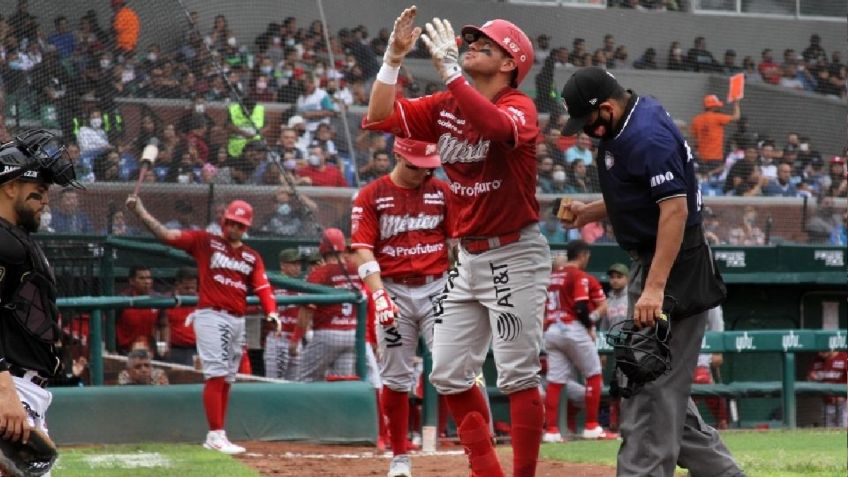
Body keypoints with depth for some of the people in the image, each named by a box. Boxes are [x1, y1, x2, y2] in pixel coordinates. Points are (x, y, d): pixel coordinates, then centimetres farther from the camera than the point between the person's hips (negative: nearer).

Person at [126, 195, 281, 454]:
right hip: (211, 315, -6)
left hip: (238, 321, 6)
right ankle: (216, 435, -16)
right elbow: (165, 234, -6)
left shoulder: (253, 258, 14)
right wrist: (140, 211, -17)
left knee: (226, 379, 9)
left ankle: (217, 438, 15)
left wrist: (272, 312, -17)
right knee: (216, 375, -14)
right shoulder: (205, 242, 1)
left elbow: (262, 287, 2)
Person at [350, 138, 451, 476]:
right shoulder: (371, 196, 0)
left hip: (437, 288, 1)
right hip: (394, 291, -1)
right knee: (396, 377, 5)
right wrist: (379, 293, -18)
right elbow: (362, 251, -6)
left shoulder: (442, 192, 7)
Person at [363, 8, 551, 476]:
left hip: (514, 257, -8)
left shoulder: (519, 107, -14)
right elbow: (380, 118, 0)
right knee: (448, 375, 9)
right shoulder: (445, 107, 7)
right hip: (467, 258, 8)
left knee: (517, 377, -7)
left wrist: (448, 67, -34)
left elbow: (493, 124, -37)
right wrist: (393, 57, -9)